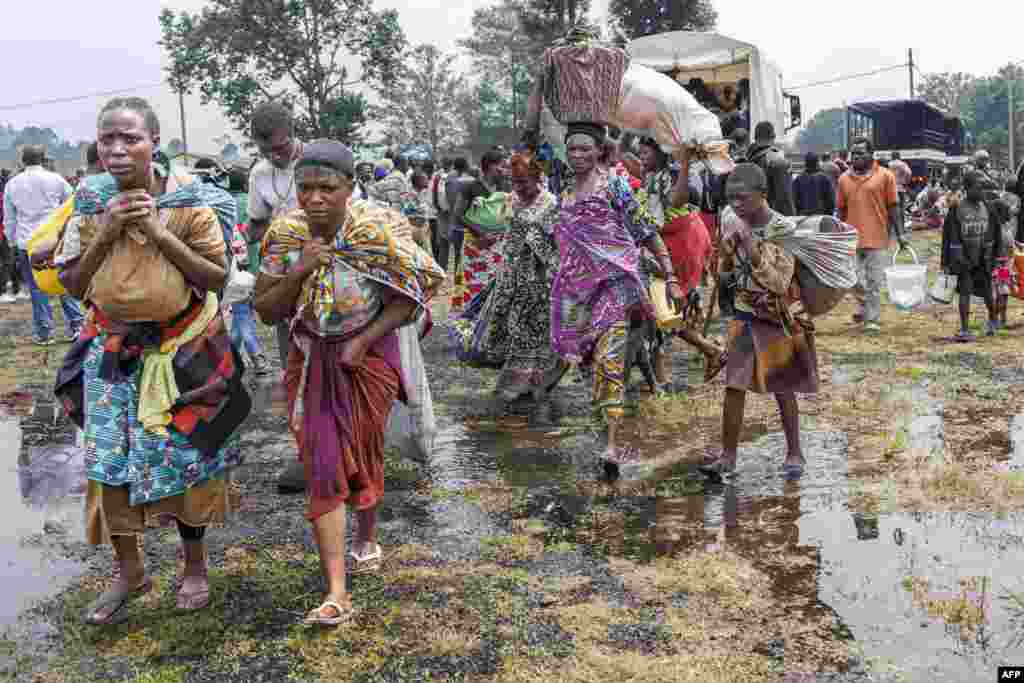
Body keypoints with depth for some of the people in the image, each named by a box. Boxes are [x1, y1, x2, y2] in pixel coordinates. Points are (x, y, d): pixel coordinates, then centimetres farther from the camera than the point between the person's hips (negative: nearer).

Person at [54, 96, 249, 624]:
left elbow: (218, 277, -12)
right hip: (113, 348, 3)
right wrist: (108, 233, -16)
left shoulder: (190, 200, -12)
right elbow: (73, 284, -1)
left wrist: (160, 234, -21)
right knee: (109, 460, 4)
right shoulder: (90, 201, -3)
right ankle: (129, 570, 23)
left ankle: (195, 564, 26)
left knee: (185, 457, 6)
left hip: (183, 347, -3)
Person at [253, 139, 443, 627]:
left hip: (368, 355, -1)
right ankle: (336, 595, -5)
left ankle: (367, 539, 45)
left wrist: (363, 342, -19)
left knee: (364, 456, 15)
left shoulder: (377, 230, -17)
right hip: (311, 362, 1)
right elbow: (266, 311, -7)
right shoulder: (285, 235, -10)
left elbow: (410, 296, -11)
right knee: (322, 470, -6)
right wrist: (298, 271, -24)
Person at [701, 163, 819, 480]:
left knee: (782, 388, 8)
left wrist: (751, 247, -30)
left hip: (779, 318, -4)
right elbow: (725, 276, 6)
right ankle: (728, 454, 7)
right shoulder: (734, 225, -2)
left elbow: (779, 283, -23)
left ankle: (794, 452, 25)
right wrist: (726, 249, -14)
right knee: (734, 385, 0)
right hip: (745, 315, 4)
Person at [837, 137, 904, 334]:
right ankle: (864, 306, 32)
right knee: (855, 281, 5)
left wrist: (899, 234, 0)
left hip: (877, 238, -2)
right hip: (852, 238, 2)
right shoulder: (844, 179, 8)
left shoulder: (885, 176, 0)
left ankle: (872, 319, 12)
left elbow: (893, 207, 2)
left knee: (874, 282, 2)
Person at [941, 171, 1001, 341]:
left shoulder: (988, 208, 3)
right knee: (964, 293, -4)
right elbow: (947, 235, -3)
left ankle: (993, 319, 38)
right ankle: (965, 330, 0)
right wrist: (945, 261, -3)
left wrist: (997, 255, 8)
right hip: (964, 258, -2)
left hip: (984, 258, 2)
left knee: (986, 292, 13)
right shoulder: (957, 209, -5)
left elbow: (997, 234, 10)